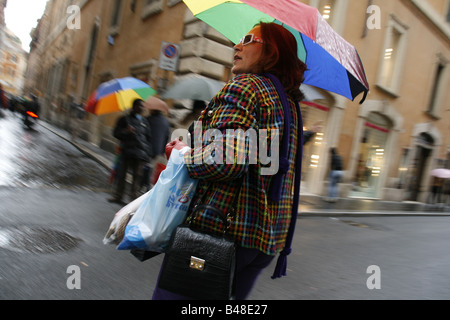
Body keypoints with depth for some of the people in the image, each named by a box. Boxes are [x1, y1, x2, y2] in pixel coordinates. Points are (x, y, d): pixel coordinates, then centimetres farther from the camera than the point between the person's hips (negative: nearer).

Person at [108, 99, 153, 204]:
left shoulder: (145, 122, 18)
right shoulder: (125, 119, 12)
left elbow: (149, 138, 18)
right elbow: (116, 133, 7)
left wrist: (149, 153, 9)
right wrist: (126, 131, -13)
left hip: (140, 153, 1)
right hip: (127, 151, -1)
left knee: (137, 176, -3)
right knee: (121, 174, 0)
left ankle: (133, 198, 2)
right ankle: (118, 196, 11)